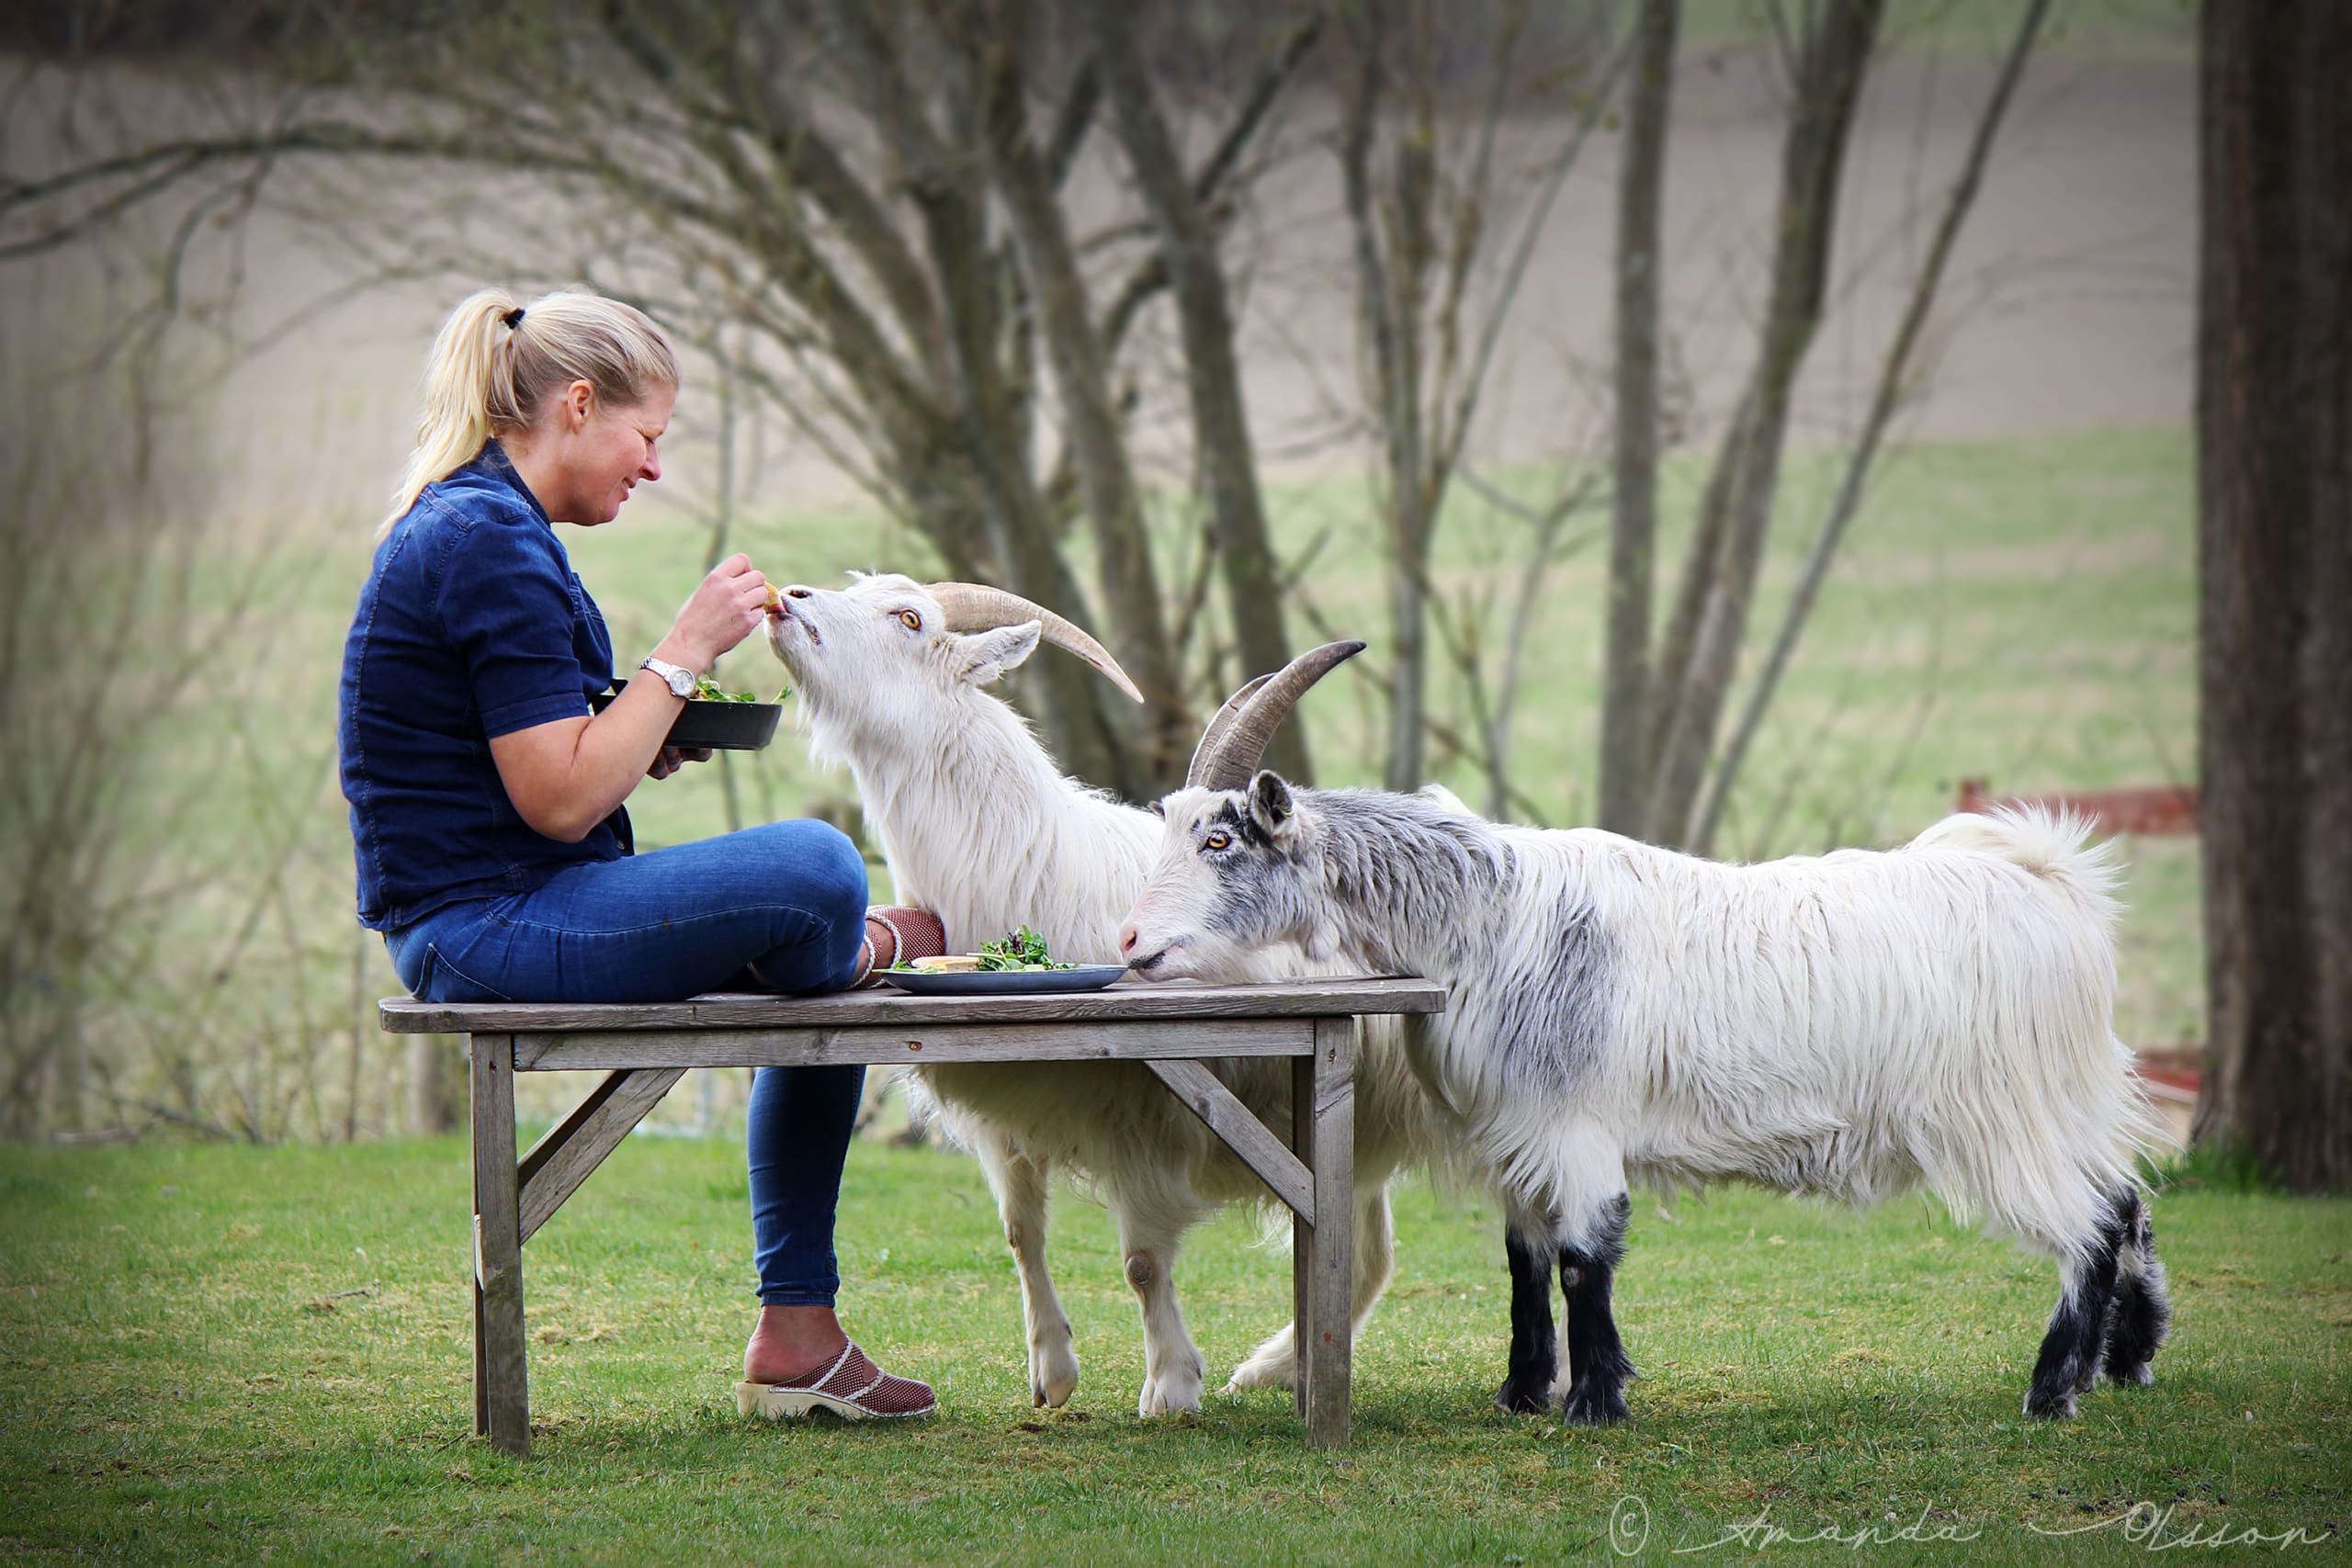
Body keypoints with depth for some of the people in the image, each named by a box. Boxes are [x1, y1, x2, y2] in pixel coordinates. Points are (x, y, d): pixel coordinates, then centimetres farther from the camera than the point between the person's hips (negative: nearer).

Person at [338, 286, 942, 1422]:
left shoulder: (457, 525, 16)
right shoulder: (490, 543, -17)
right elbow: (561, 801, -21)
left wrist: (643, 736, 12)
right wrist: (683, 656, -13)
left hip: (478, 930, 11)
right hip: (485, 931, -11)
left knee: (829, 973, 16)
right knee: (813, 872, -26)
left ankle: (796, 1332, 15)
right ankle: (864, 948, 13)